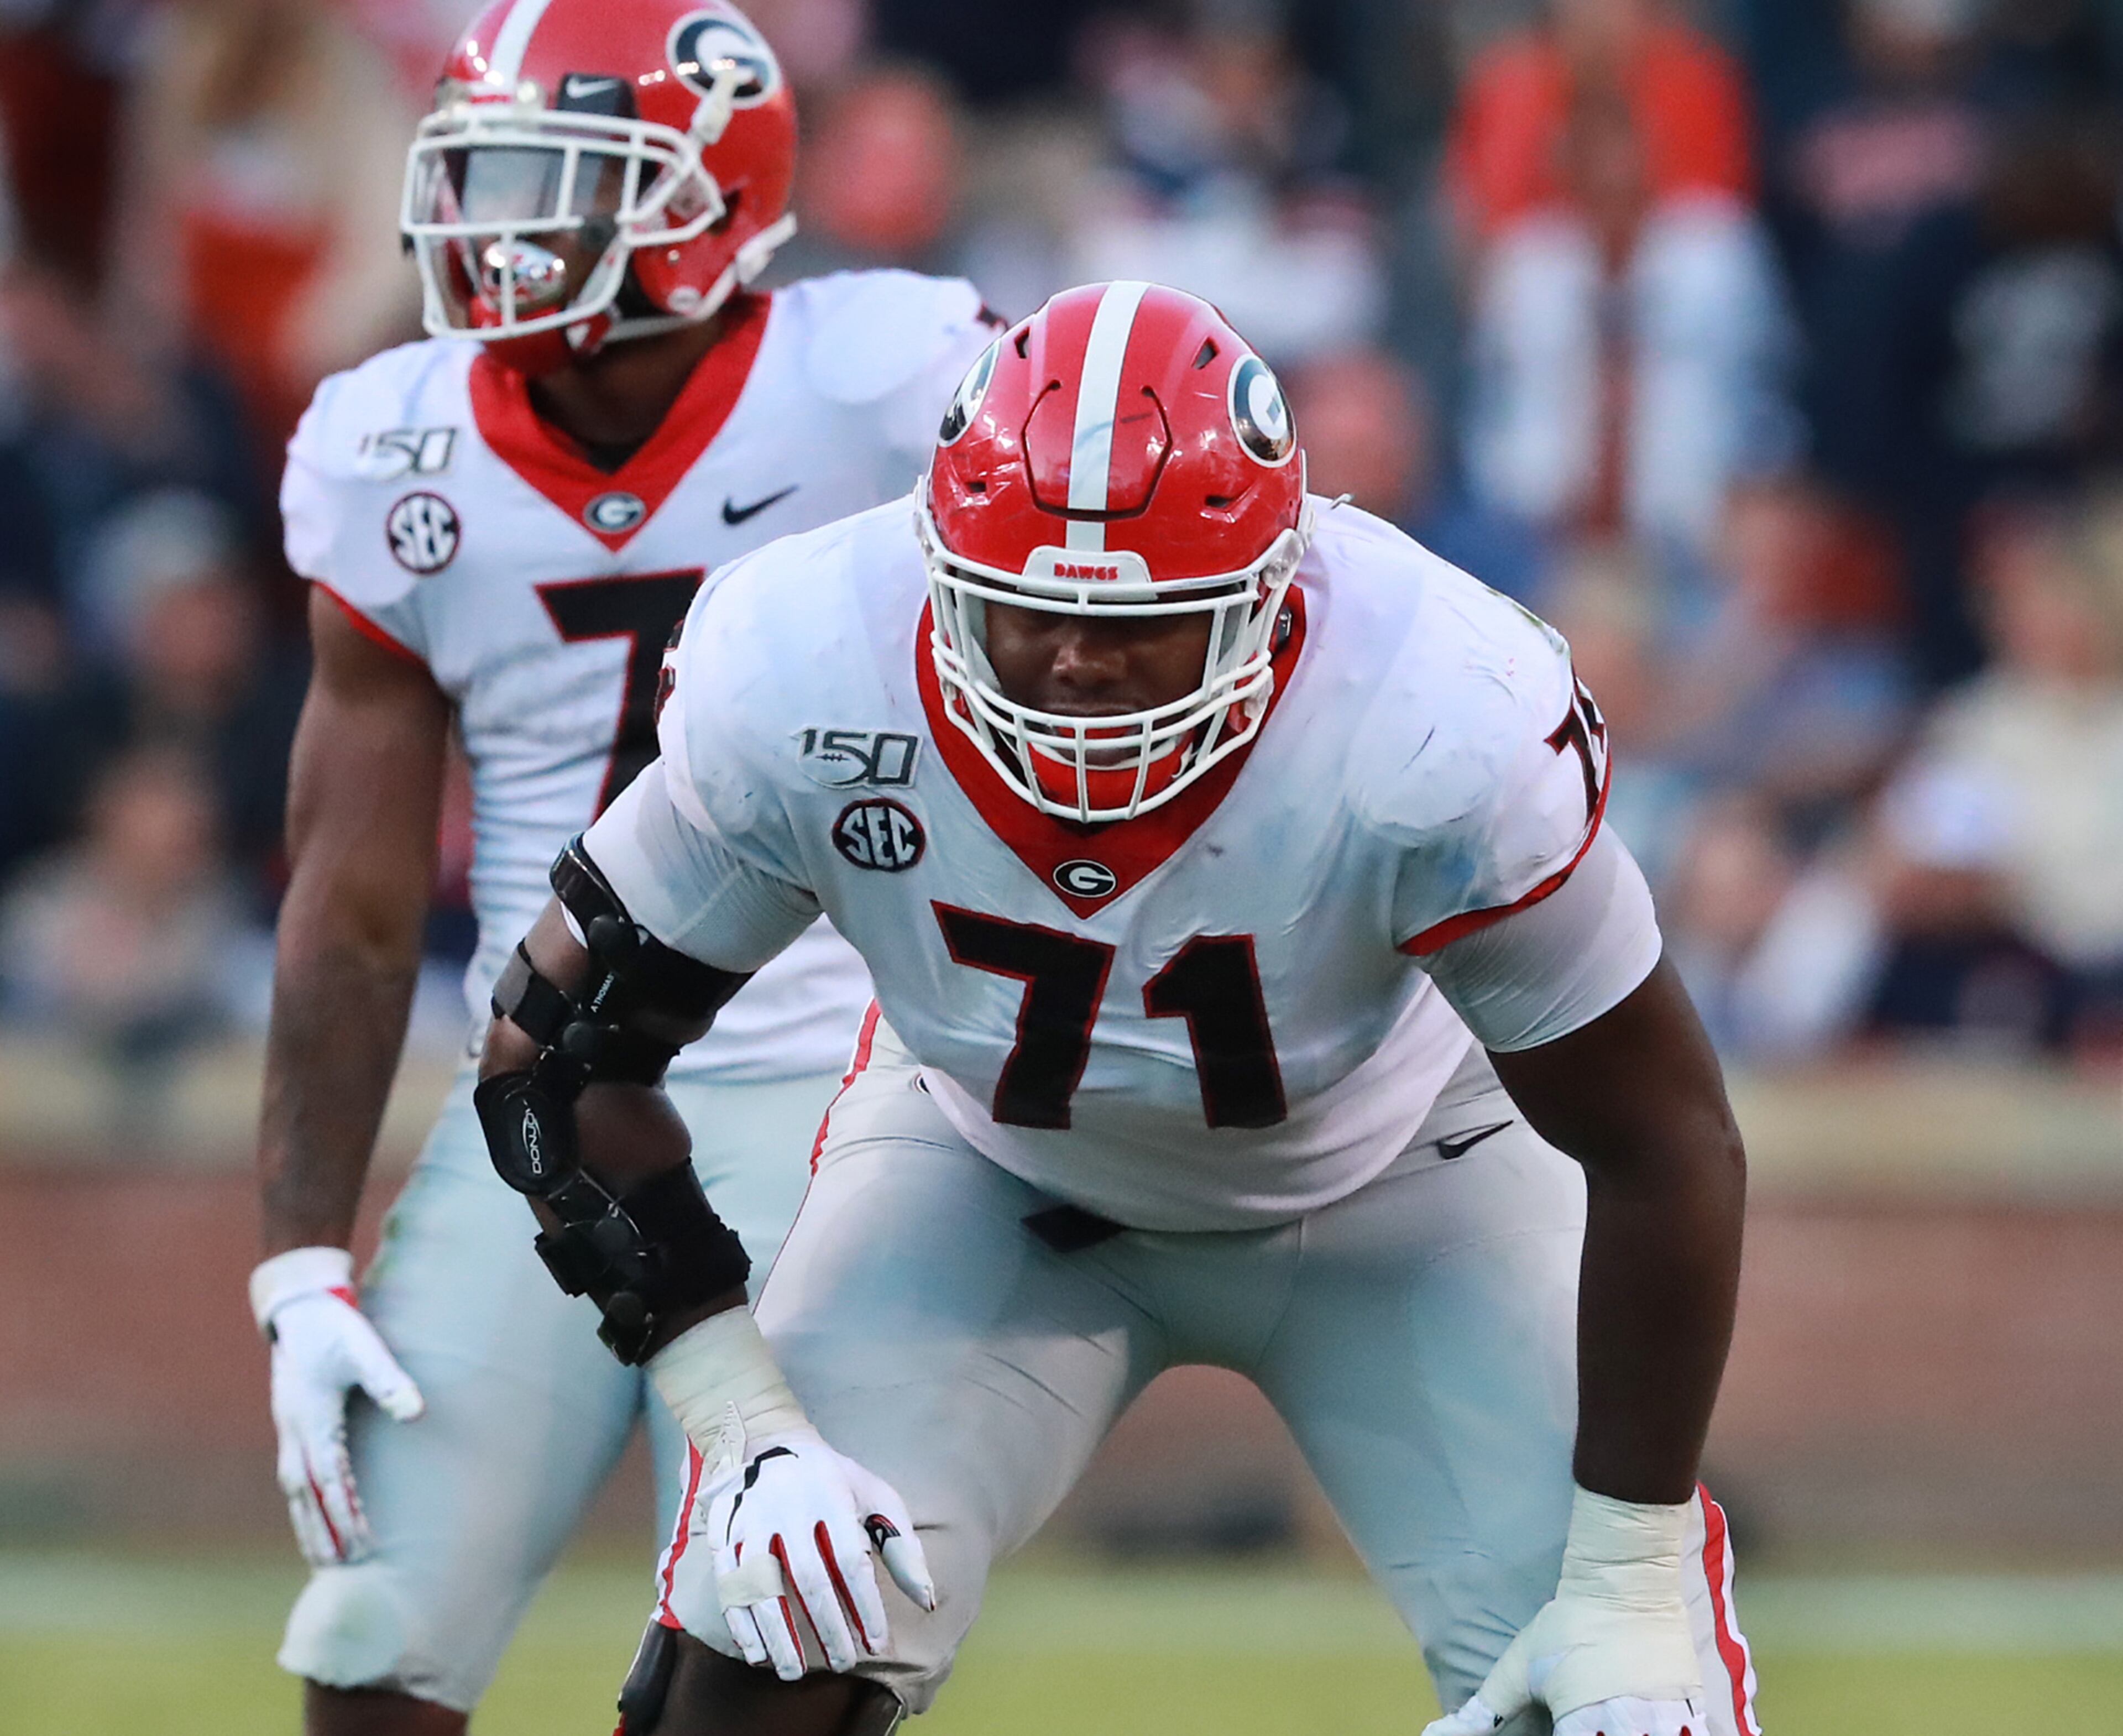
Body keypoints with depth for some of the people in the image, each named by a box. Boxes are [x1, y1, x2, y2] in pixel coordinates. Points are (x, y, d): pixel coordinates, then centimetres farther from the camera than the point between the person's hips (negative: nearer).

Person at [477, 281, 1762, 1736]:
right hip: (989, 1173, 1)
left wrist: (1632, 1583, -20)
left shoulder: (1449, 732, -36)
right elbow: (565, 1045, -16)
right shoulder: (795, 682, -32)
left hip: (1390, 1183, -1)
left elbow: (1663, 1143, -23)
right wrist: (743, 1425, -23)